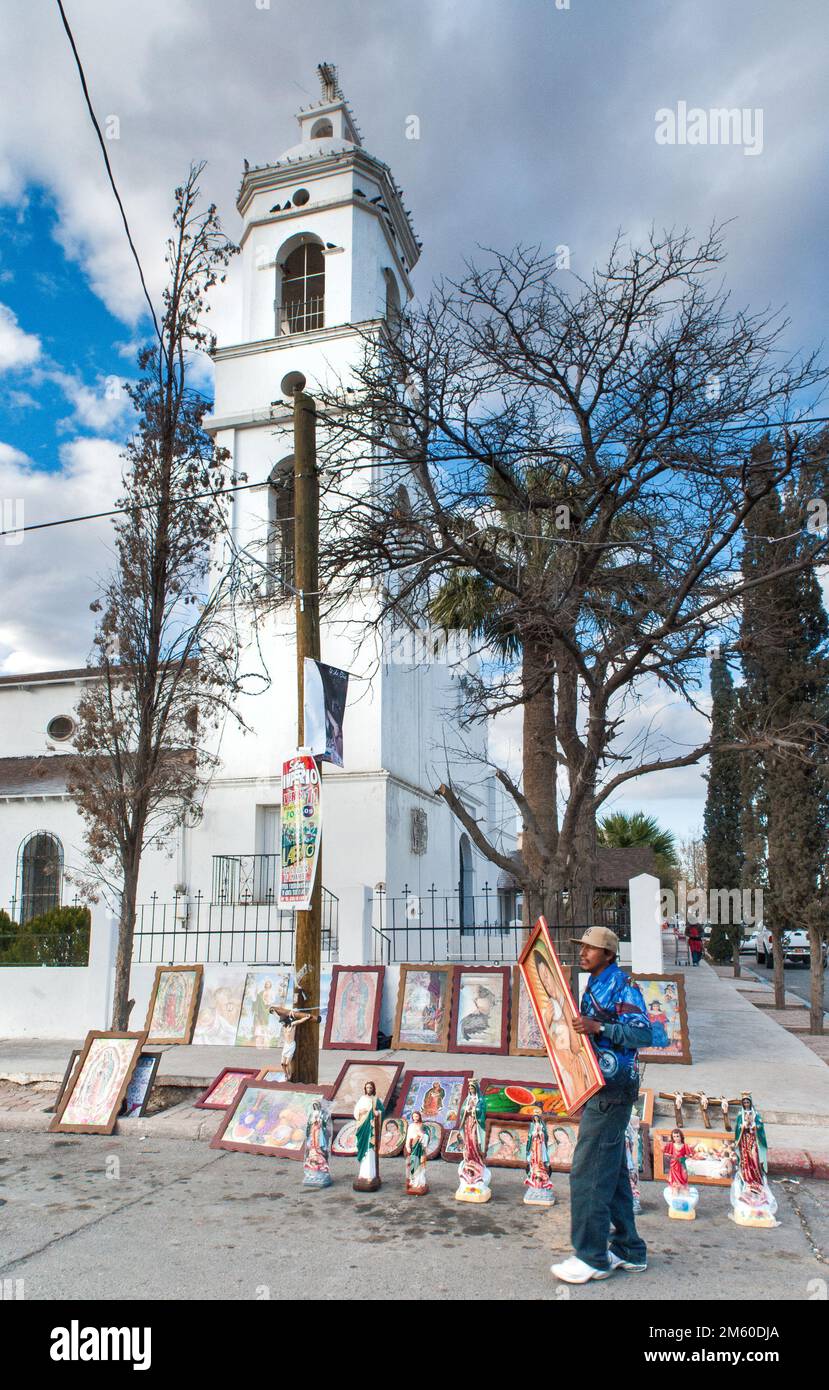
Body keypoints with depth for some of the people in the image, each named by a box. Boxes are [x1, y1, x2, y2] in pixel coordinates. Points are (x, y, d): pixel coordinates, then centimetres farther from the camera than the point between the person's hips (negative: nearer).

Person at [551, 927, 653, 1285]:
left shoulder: (622, 985, -14)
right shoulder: (596, 986, 14)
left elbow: (643, 1033, -23)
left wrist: (599, 1027, -31)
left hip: (611, 1090, -10)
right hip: (600, 1089, 10)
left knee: (588, 1172, -6)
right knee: (612, 1172, 16)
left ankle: (592, 1258, 3)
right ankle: (628, 1249, 26)